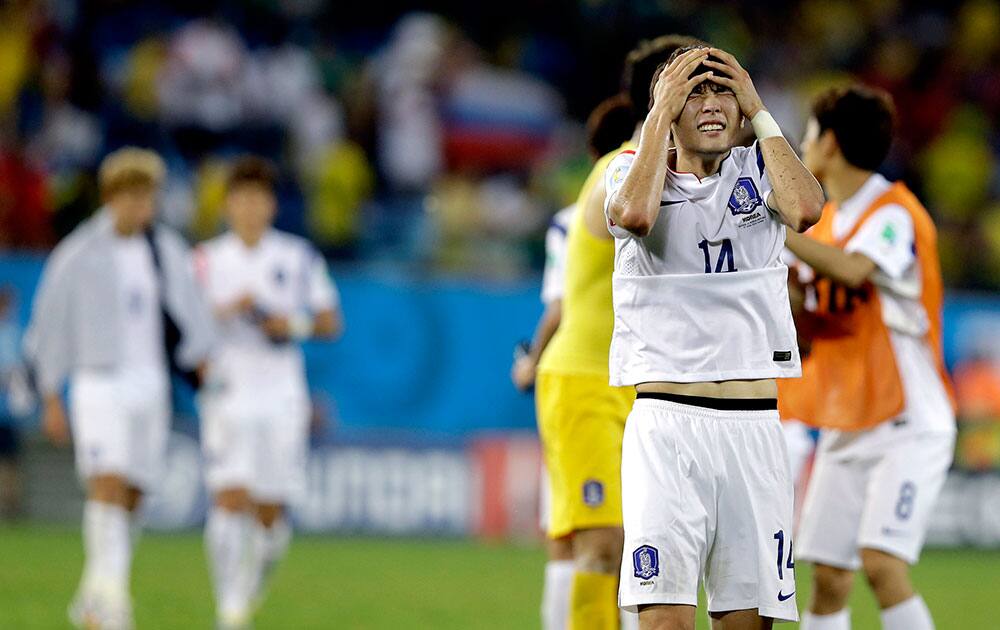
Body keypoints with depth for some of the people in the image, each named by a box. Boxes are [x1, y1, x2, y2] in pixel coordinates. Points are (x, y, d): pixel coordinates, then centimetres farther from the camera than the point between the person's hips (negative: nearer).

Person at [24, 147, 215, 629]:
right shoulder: (77, 255, -4)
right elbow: (50, 328, 1)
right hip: (97, 385, -5)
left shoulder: (169, 253, 8)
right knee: (108, 485, -21)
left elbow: (187, 323, 11)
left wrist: (209, 374, -5)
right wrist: (51, 403, -1)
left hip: (150, 385, 5)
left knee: (131, 498, 7)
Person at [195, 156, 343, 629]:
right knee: (230, 499, -16)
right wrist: (228, 310, -15)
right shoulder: (209, 260, 6)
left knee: (270, 513, 3)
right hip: (229, 393, -1)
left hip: (282, 397, 1)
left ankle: (255, 580, 34)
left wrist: (296, 324, -8)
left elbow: (331, 322, 12)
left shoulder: (298, 258, 8)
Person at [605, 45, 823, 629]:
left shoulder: (759, 172, 11)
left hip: (755, 423, 3)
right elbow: (634, 213, -18)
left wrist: (760, 112, -3)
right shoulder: (633, 170, 7)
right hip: (667, 421, -2)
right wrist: (662, 110, -7)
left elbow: (806, 209, -12)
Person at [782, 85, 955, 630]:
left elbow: (851, 270, -33)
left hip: (907, 425, -8)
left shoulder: (894, 213, -12)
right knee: (828, 580, 2)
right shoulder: (828, 222, 13)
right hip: (846, 429, 8)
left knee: (882, 564, -21)